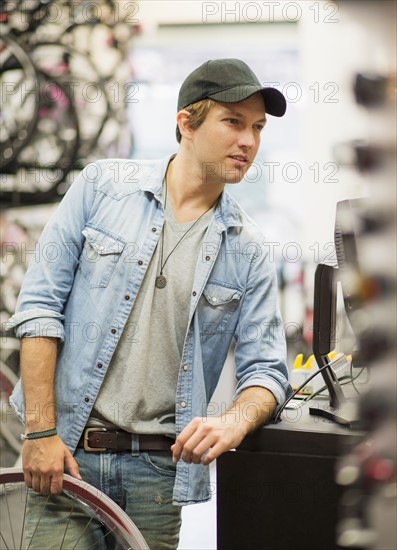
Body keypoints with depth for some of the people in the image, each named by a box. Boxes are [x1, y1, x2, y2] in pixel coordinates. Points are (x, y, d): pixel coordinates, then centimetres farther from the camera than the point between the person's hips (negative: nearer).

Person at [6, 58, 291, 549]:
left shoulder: (247, 250, 4)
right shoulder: (102, 185, 0)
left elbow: (266, 368, 4)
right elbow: (40, 304, -3)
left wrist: (234, 422, -20)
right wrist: (40, 431, -9)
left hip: (158, 467, 2)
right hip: (66, 450, -1)